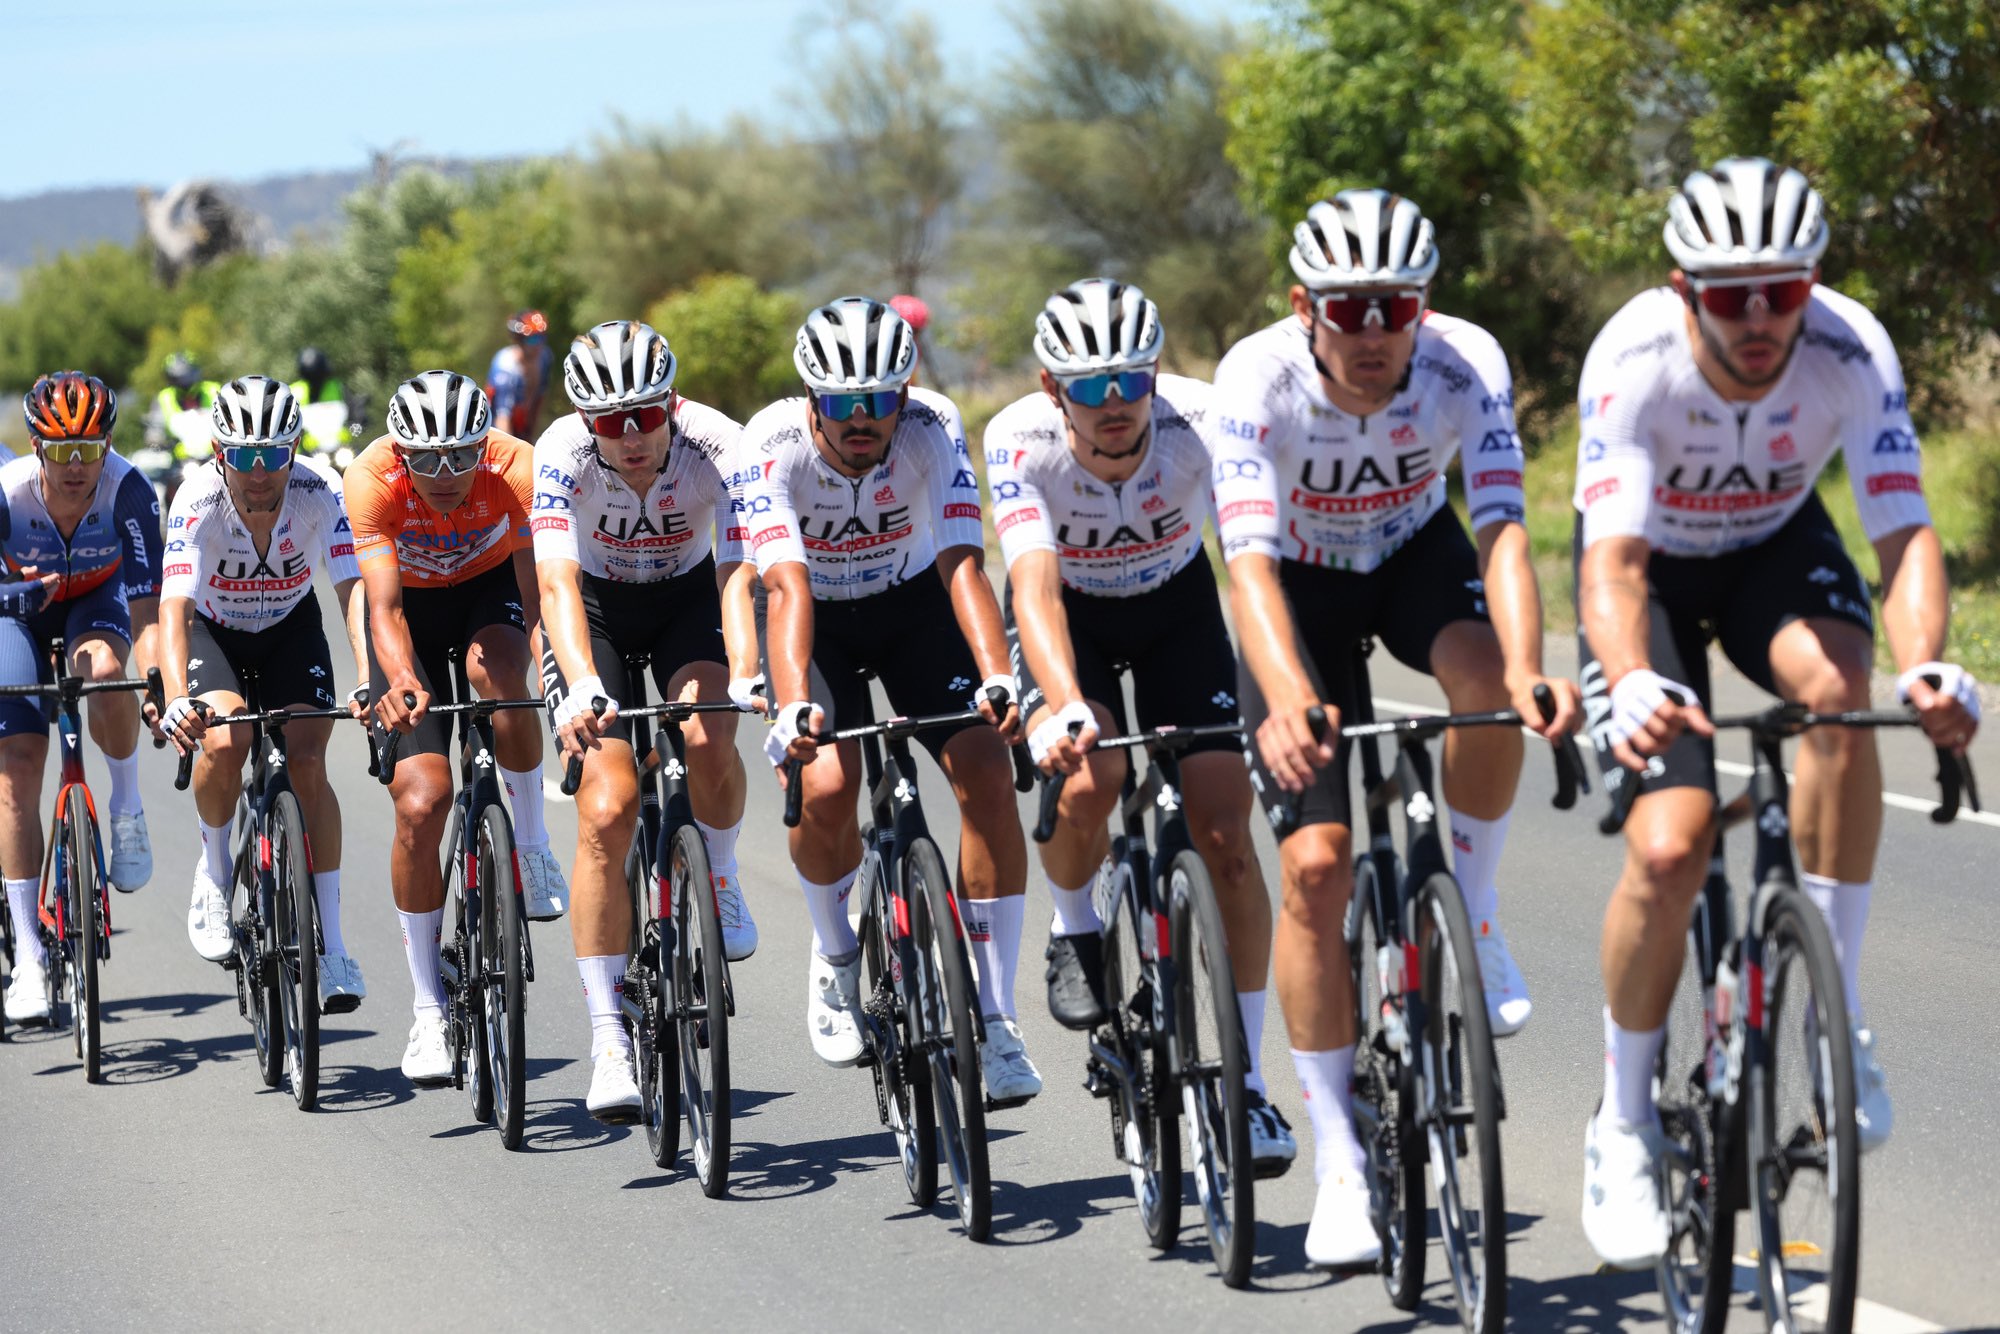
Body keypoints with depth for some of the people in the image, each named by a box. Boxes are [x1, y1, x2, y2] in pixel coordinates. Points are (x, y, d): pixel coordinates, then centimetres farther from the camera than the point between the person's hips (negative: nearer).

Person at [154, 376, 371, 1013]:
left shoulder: (320, 494, -30)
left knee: (307, 763, -17)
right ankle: (214, 870, 1)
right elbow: (174, 607, -42)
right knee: (224, 742, -28)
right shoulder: (198, 500, -33)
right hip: (212, 628, -1)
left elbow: (355, 590, -37)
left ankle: (331, 943, -7)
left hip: (290, 626, 1)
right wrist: (176, 698, -59)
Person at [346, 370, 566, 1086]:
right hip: (412, 602, 0)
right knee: (420, 802, -12)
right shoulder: (371, 481, -31)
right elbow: (384, 608, -36)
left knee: (494, 669, -37)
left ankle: (531, 838, -13)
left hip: (491, 588, 0)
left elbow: (540, 588, -36)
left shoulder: (516, 468, -32)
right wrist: (400, 680, -56)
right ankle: (429, 1007, 1)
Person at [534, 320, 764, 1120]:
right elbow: (558, 580, -40)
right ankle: (608, 1039, -11)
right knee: (607, 810, -16)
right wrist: (581, 688, -56)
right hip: (594, 609, -1)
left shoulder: (718, 447, -28)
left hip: (687, 597, 1)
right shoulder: (562, 455, -29)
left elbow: (737, 574, -36)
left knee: (709, 740, -30)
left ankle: (719, 876, 3)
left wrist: (744, 677, -54)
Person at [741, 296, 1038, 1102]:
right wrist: (793, 704, -55)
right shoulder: (773, 445, -30)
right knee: (825, 783, -24)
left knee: (987, 773, -19)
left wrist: (997, 678, -52)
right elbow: (787, 585, -40)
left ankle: (993, 1022, -12)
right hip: (819, 618, -1)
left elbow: (962, 566, -36)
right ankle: (837, 954, 9)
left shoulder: (933, 429, -27)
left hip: (914, 604, 1)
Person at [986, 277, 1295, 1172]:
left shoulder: (1201, 423, -31)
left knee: (1225, 829, -11)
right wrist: (1062, 704, -61)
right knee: (1087, 776, -29)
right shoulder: (1020, 443, -32)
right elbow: (1035, 583, -44)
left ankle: (1246, 1080, -1)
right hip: (1068, 612, -1)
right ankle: (1076, 930, 5)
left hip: (1176, 603, 1)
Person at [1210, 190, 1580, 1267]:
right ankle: (1338, 1161, -2)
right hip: (1302, 581, -1)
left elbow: (1501, 533, -37)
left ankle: (1471, 917, -9)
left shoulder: (1467, 365, -29)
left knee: (1485, 675, -34)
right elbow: (1251, 563, -42)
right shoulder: (1257, 380, -33)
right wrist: (1289, 702, -59)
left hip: (1416, 554, 1)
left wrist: (1525, 669, -56)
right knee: (1316, 863, -12)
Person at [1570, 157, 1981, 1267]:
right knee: (1670, 849, -18)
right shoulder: (1633, 360, -34)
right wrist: (1631, 684, -61)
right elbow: (1611, 560, -41)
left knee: (1836, 687, -34)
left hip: (1775, 548, 1)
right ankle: (1624, 1124, 4)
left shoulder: (1852, 353, -29)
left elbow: (1904, 534, -34)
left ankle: (1832, 1007, -19)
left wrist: (1925, 666, -54)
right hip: (1653, 562, -1)